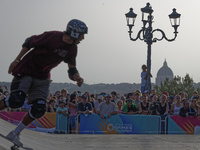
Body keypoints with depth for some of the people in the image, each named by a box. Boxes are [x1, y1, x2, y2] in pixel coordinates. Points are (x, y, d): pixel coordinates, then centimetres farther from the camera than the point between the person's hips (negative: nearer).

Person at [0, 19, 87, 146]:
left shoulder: (72, 49, -1)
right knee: (17, 101, -24)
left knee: (39, 110, -9)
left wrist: (77, 78, -15)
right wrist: (17, 61, -3)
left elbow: (72, 69, 8)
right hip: (25, 71, -6)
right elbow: (30, 42, -8)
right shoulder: (51, 37, -21)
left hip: (42, 78, 6)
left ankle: (15, 134, 6)